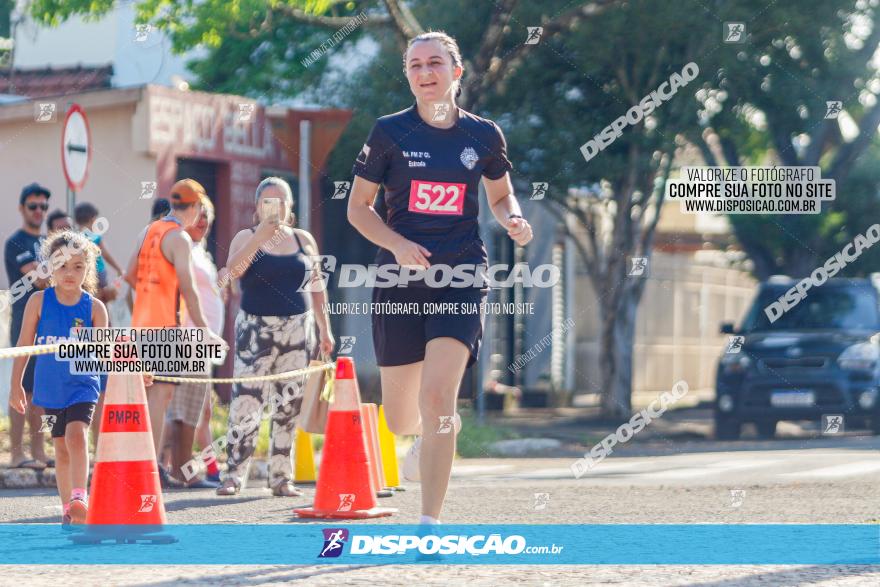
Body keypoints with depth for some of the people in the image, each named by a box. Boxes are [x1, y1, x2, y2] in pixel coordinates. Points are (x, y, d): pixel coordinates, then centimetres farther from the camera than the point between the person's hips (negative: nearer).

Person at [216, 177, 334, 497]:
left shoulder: (304, 240, 12)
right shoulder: (246, 238, 3)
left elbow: (316, 287, 16)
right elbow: (232, 271, -16)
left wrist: (324, 328, 12)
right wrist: (261, 236, -23)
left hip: (297, 329, 3)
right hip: (256, 329, -3)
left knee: (289, 406, 3)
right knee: (246, 402, -11)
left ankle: (281, 477, 9)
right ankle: (233, 475, -6)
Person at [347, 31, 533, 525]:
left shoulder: (484, 135, 5)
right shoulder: (390, 132, 0)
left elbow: (501, 195, 21)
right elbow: (358, 207, 5)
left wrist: (514, 220, -2)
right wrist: (397, 243, -12)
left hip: (461, 279, -1)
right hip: (400, 280, 1)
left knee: (437, 397, -18)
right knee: (401, 419, 8)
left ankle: (430, 522, -12)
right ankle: (426, 438, 48)